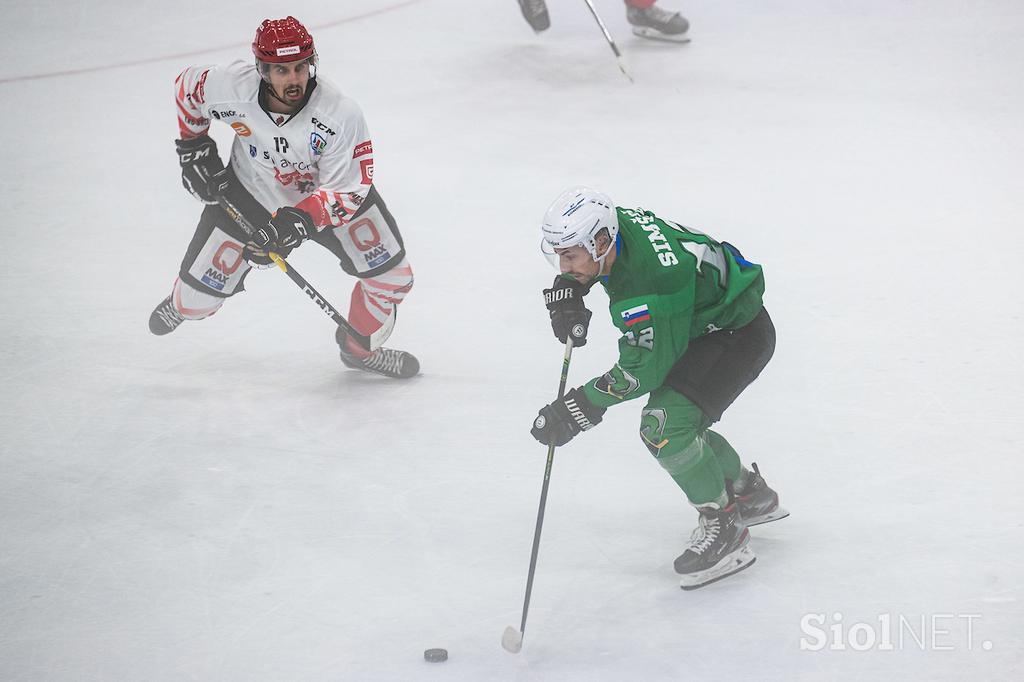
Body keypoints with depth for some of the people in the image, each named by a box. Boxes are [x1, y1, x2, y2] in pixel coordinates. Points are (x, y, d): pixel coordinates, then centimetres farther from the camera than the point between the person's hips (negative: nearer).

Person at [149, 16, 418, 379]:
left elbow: (347, 191, -28)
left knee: (391, 276, -5)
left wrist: (300, 219, -41)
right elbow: (187, 87, -6)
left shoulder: (340, 115, -36)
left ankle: (360, 347, 25)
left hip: (327, 190, 0)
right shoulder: (230, 87, -31)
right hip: (249, 190, 0)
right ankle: (183, 305, 42)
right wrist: (193, 146, -3)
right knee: (200, 294, 1)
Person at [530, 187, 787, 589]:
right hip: (700, 327, 10)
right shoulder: (613, 222, -13)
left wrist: (581, 407, -28)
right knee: (678, 423, 18)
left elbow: (644, 369, -29)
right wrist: (566, 292, -4)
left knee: (664, 425, -22)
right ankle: (751, 495, 39)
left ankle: (723, 528, -7)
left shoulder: (652, 280, -37)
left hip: (741, 336, -10)